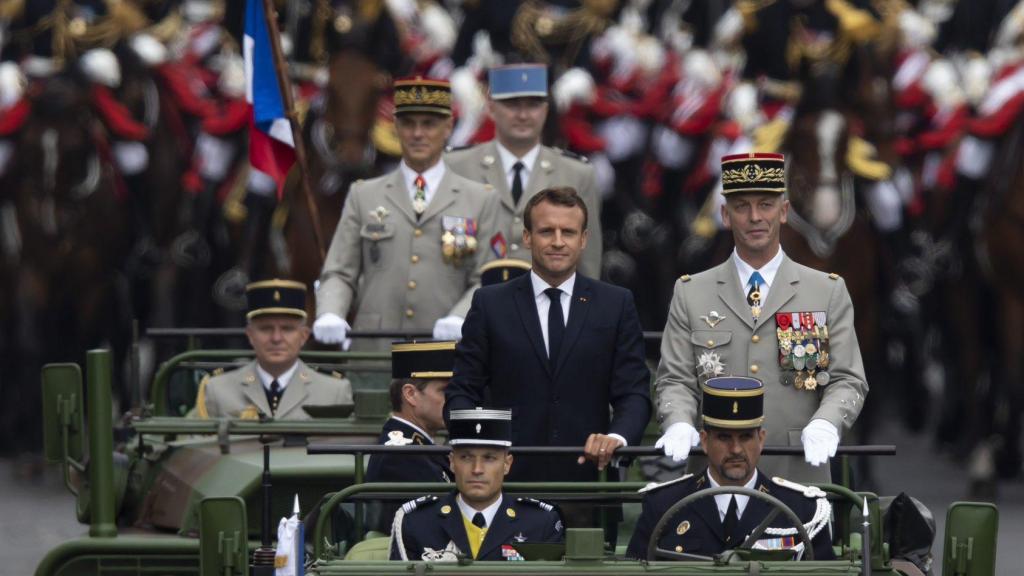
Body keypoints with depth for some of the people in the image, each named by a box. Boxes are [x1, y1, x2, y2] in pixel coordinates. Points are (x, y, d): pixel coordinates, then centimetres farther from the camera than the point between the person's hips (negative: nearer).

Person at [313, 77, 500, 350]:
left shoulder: (481, 201, 12)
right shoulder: (363, 197, 15)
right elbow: (338, 274, 12)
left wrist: (460, 319, -14)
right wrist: (329, 315, -10)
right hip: (373, 350, 1)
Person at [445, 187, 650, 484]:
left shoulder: (616, 305, 9)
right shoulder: (490, 304, 9)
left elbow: (633, 392, 5)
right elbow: (462, 391, 7)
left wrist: (618, 437, -16)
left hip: (588, 473, 0)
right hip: (510, 476, 0)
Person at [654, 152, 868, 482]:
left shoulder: (829, 293, 7)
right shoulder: (691, 294, 9)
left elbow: (848, 381, 3)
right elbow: (675, 381, 6)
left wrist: (825, 424, -18)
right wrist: (680, 426, -15)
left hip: (800, 476, 0)